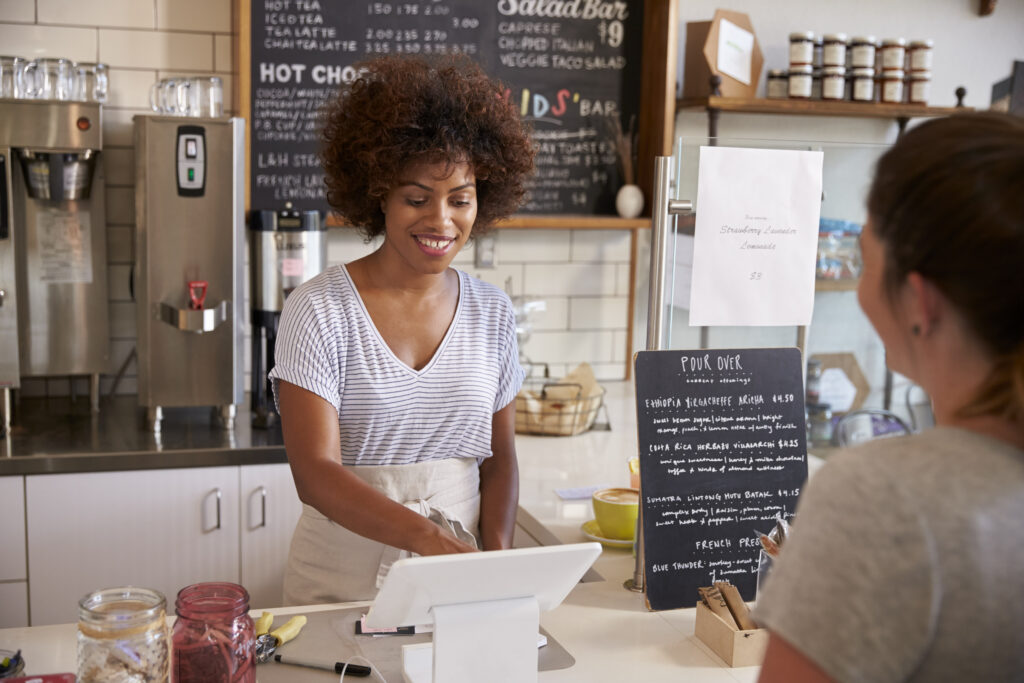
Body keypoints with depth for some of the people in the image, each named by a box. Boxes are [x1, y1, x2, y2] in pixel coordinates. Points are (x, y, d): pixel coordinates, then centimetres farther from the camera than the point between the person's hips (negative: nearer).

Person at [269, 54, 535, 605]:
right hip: (341, 585, -2)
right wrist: (424, 535, -29)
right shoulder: (318, 311, -8)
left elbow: (499, 458, 11)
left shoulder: (492, 313, 5)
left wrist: (497, 556, -6)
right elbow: (315, 472, -15)